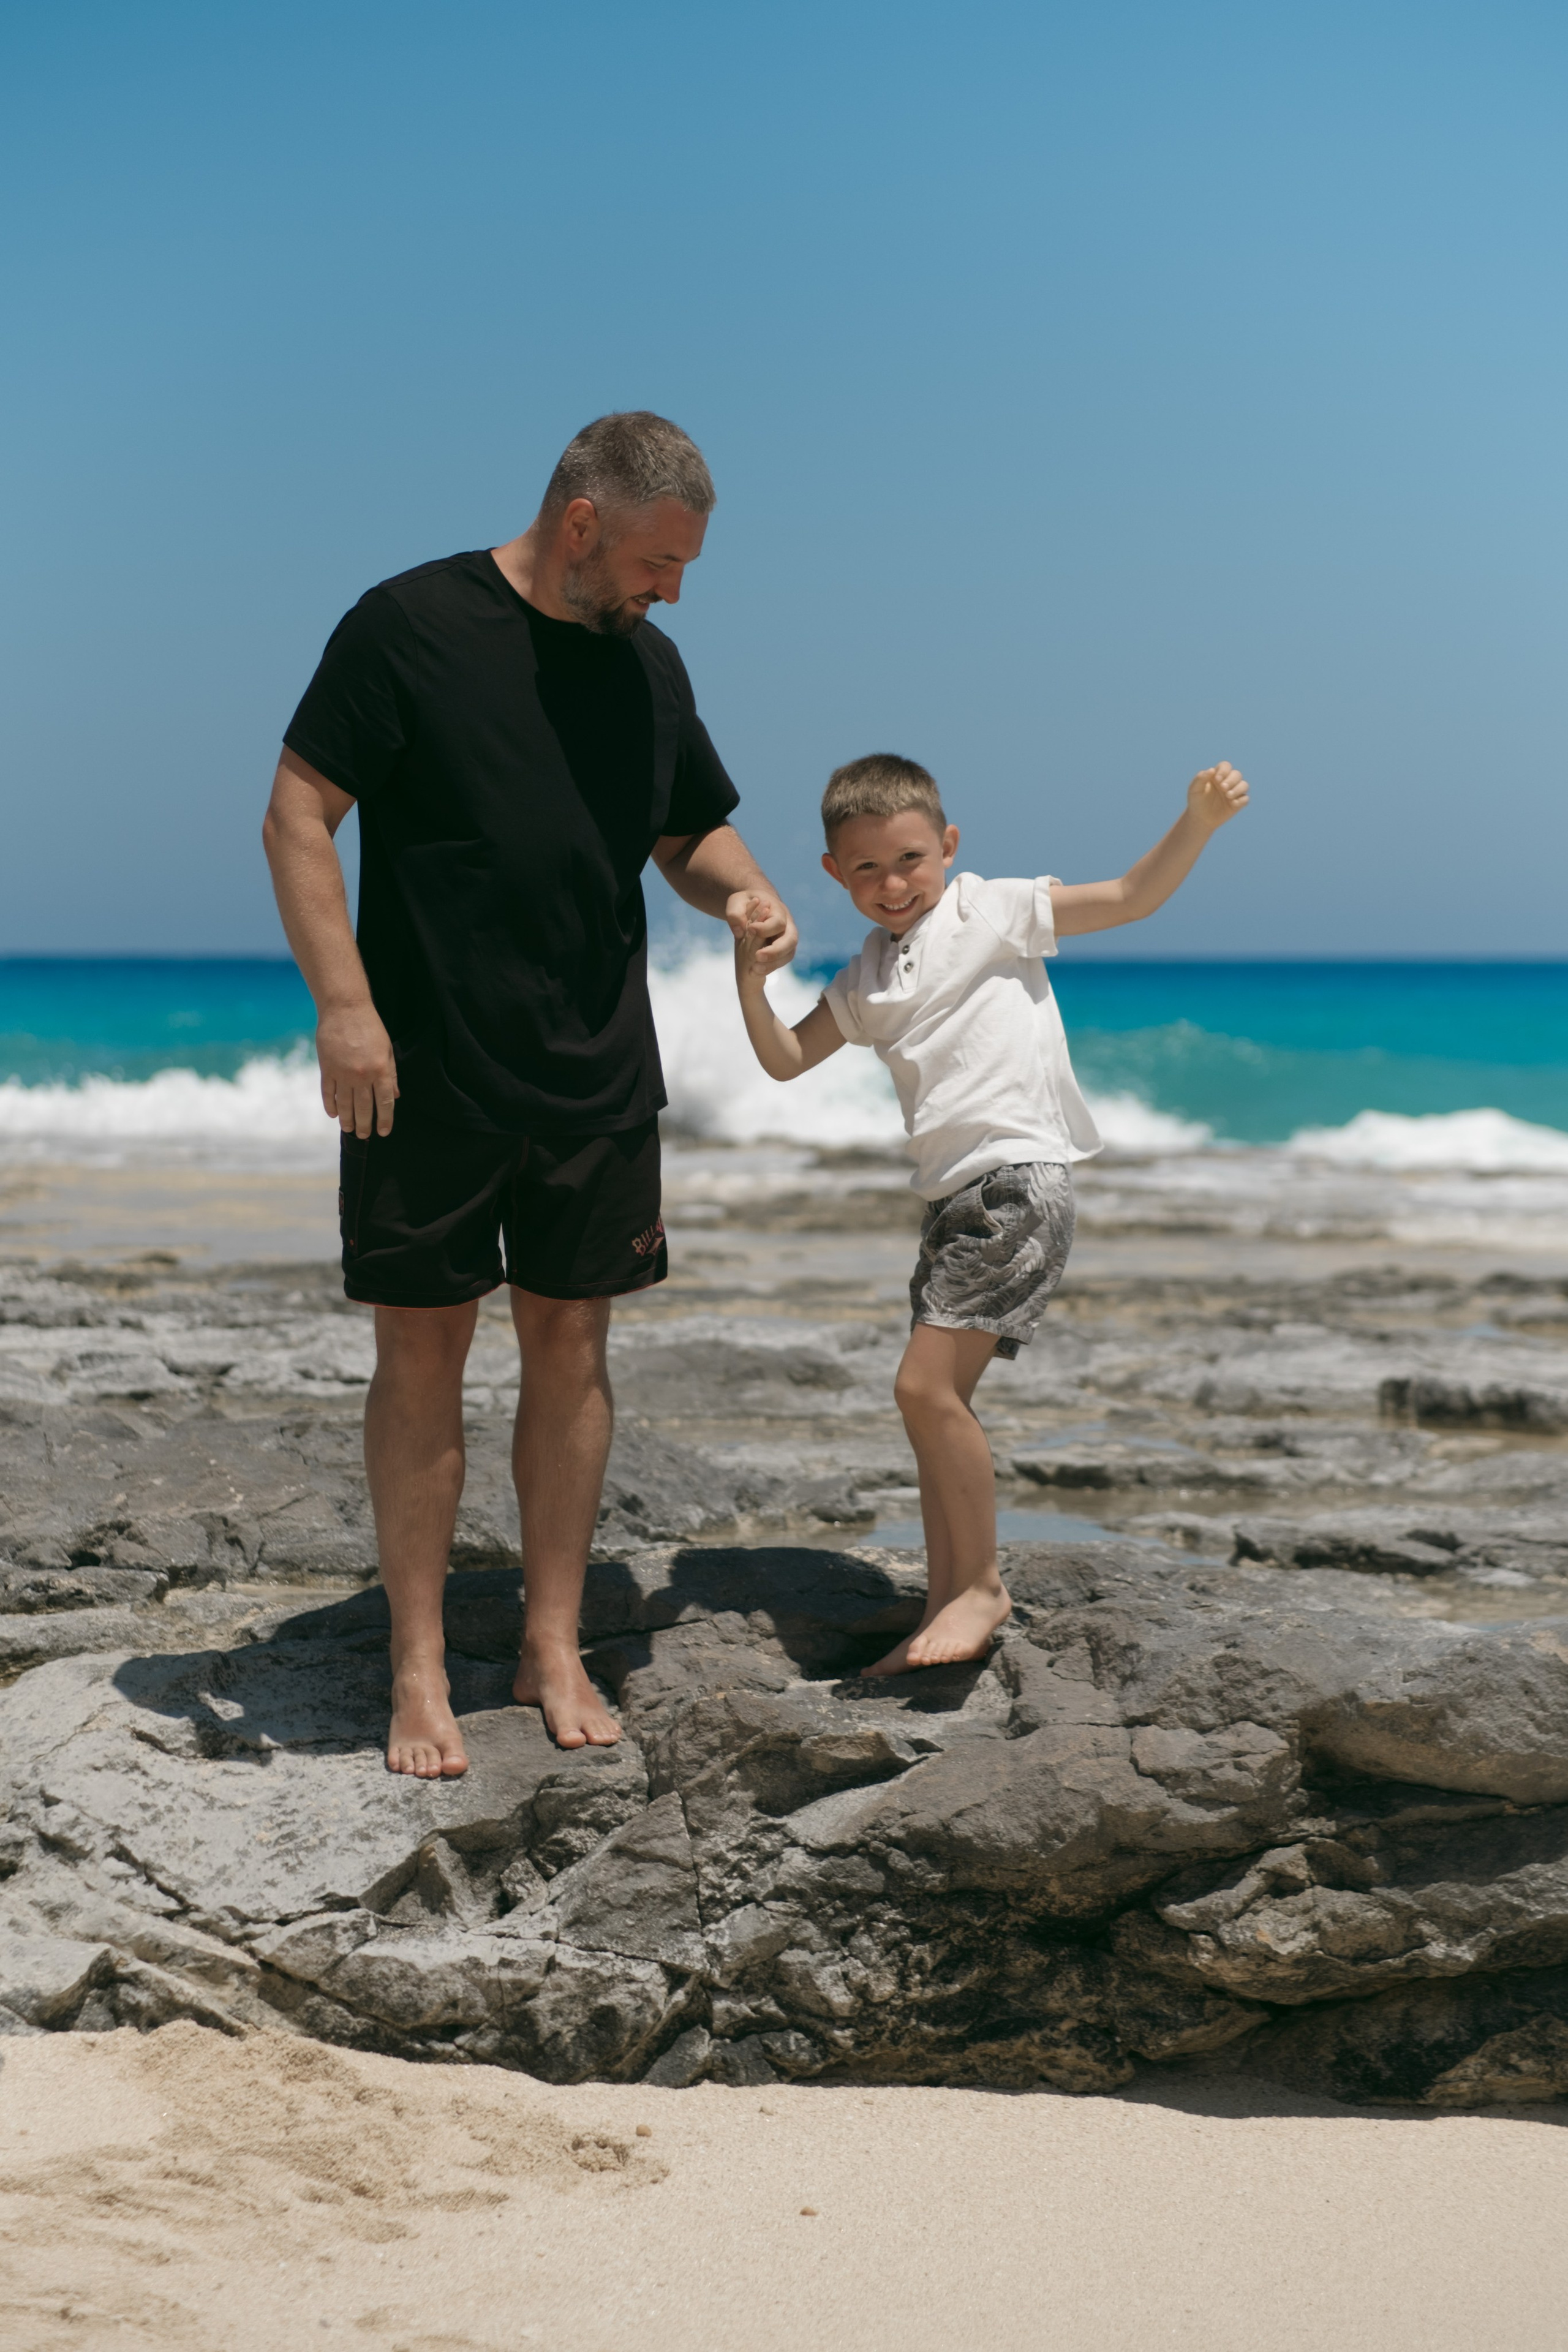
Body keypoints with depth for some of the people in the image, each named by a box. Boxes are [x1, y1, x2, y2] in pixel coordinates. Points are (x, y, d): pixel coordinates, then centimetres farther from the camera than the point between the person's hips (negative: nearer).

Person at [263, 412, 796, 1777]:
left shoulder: (650, 664, 10)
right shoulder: (411, 625, -8)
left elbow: (692, 833, 23)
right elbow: (299, 812, -9)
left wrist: (742, 893, -1)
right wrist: (343, 1003, -17)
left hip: (598, 1080, 5)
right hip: (423, 1076, -5)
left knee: (571, 1345, 7)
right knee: (423, 1353, 1)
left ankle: (553, 1650, 17)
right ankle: (420, 1672, 9)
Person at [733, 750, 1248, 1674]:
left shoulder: (993, 912, 1)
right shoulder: (865, 982, 19)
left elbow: (1132, 898, -2)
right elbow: (786, 1058, 19)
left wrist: (1199, 821, -17)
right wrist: (750, 977, 3)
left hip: (1019, 1179, -8)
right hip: (953, 1197, 8)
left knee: (927, 1386, -16)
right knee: (937, 1401, 10)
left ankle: (982, 1584, -2)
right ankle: (947, 1601, 19)